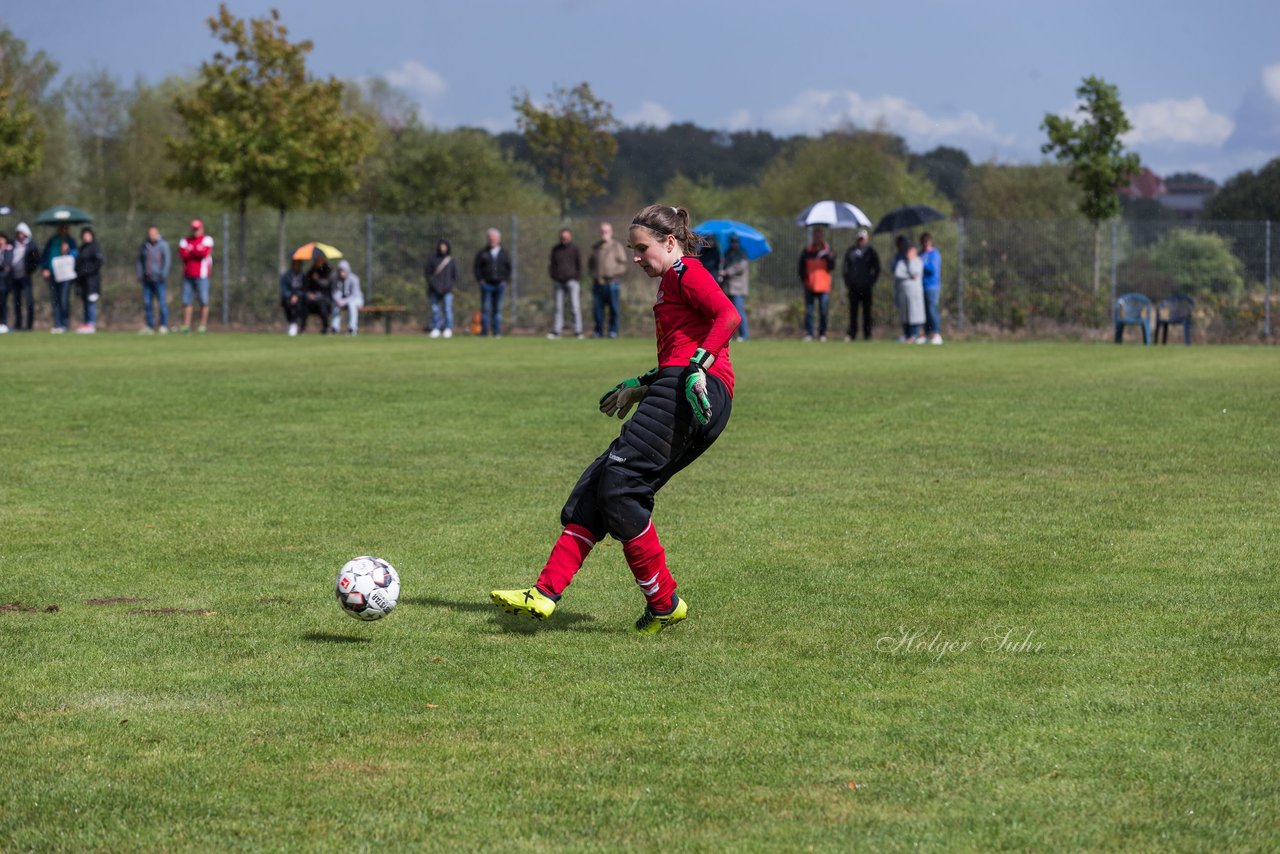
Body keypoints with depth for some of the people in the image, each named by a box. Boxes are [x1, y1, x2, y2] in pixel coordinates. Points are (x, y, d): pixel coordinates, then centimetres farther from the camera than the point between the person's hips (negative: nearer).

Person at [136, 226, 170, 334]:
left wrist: (163, 274, -12)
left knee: (162, 302, -7)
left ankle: (164, 325, -1)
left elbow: (166, 260, -3)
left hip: (158, 279, -4)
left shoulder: (163, 245, 0)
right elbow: (140, 261, 17)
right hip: (147, 280, 4)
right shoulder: (144, 246, 12)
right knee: (147, 303, 3)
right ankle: (150, 326, 7)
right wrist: (140, 275, 8)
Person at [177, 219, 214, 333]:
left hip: (201, 276, -4)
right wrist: (197, 252, -7)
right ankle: (186, 325, 3)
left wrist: (190, 251, -3)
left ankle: (203, 325, 0)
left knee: (203, 301, -4)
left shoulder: (206, 240, 1)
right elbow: (181, 254, -4)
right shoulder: (185, 241, 12)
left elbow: (205, 253, -15)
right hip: (187, 276, 4)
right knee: (186, 301, 1)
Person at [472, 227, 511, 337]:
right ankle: (484, 331, -5)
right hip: (487, 284, -2)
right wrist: (480, 280, -5)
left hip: (500, 284, 2)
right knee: (485, 309, -6)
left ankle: (497, 332, 4)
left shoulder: (504, 253, 12)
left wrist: (505, 280, 1)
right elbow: (476, 267, 5)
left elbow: (509, 268, 13)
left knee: (498, 309, 2)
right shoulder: (482, 253, 7)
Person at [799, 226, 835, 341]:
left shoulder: (828, 251, 4)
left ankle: (822, 334, 9)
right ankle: (809, 333, 3)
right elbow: (802, 267, 11)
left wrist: (830, 258, -24)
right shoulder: (807, 251, 5)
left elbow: (831, 267, -6)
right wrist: (803, 280, -1)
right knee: (808, 311, -1)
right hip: (810, 286, 1)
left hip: (824, 287, -1)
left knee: (823, 312, 0)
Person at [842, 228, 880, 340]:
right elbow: (846, 268, 14)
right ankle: (851, 333, 3)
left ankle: (867, 334, 5)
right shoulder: (850, 251, 10)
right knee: (853, 310, 1)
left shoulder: (871, 251, 3)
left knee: (866, 311, 1)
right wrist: (847, 282, 5)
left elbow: (877, 269, 4)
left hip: (866, 287, -2)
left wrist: (871, 282, -4)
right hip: (853, 286, 2)